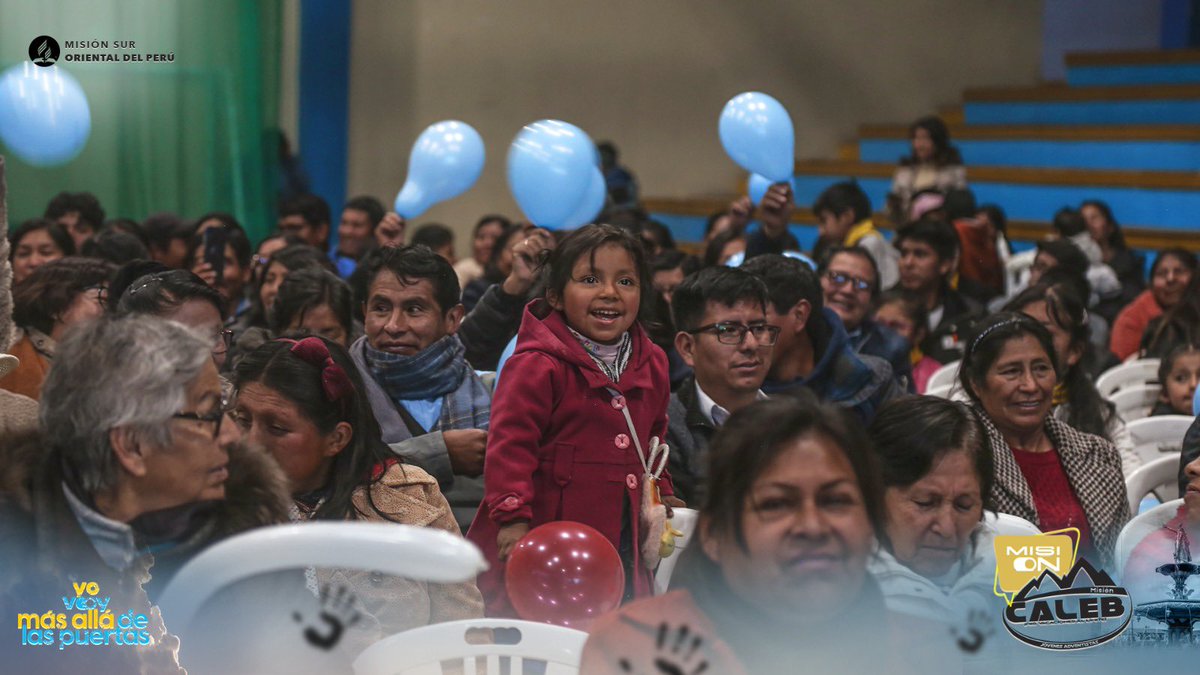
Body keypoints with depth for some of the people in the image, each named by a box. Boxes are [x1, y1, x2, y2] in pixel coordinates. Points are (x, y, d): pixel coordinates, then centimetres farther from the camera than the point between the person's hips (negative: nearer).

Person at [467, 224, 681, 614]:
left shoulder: (651, 364, 11)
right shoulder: (539, 365, -13)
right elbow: (509, 442, -17)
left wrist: (661, 495, 23)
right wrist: (512, 516, -23)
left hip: (625, 540, 6)